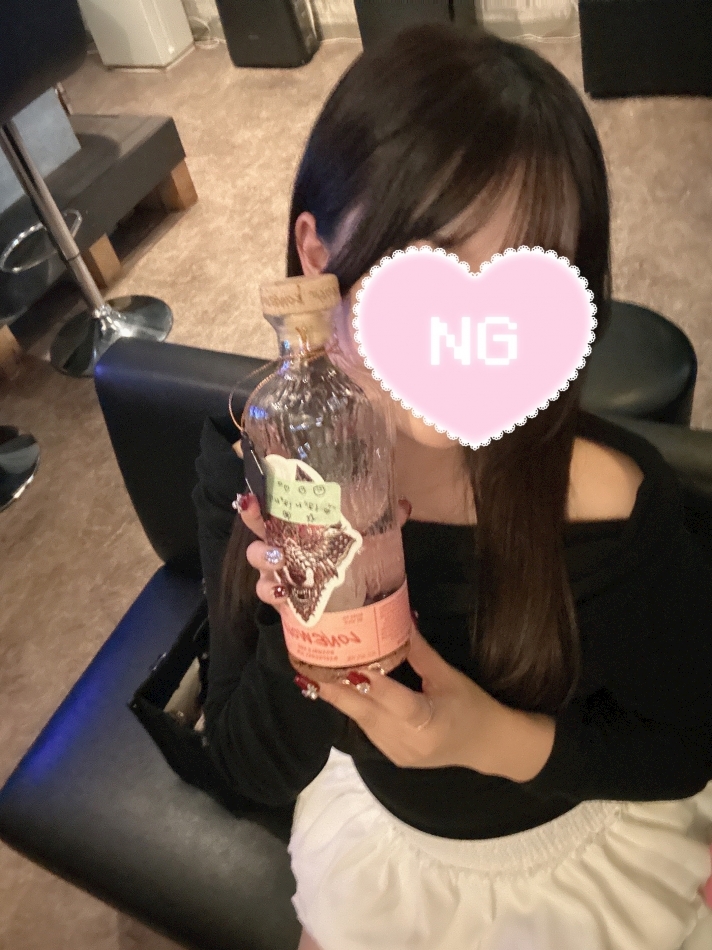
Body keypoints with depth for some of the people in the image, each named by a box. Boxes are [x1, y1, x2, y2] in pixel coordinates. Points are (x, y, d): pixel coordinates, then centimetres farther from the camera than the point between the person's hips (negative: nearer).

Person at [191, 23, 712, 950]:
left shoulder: (610, 500, -34)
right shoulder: (248, 463, -27)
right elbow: (255, 770, -18)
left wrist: (500, 738, -31)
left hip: (587, 854, -1)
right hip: (373, 835, 2)